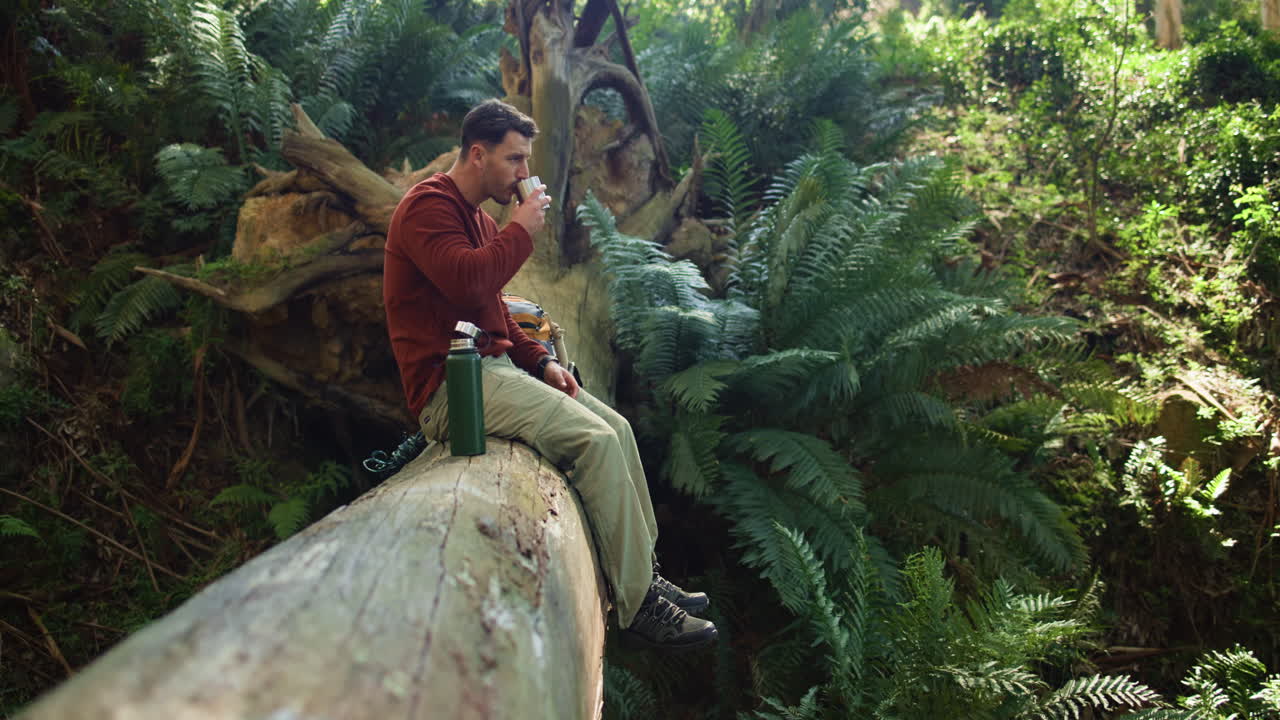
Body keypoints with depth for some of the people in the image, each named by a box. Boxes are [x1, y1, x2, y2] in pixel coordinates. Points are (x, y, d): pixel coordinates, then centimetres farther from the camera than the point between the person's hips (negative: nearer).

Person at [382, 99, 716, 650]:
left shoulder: (479, 218, 22)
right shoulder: (428, 206, -9)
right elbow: (468, 280, -28)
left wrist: (540, 361, 11)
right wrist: (521, 230, -13)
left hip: (493, 369, 10)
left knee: (615, 427, 1)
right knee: (595, 438, -22)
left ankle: (644, 572, 6)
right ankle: (638, 607, -15)